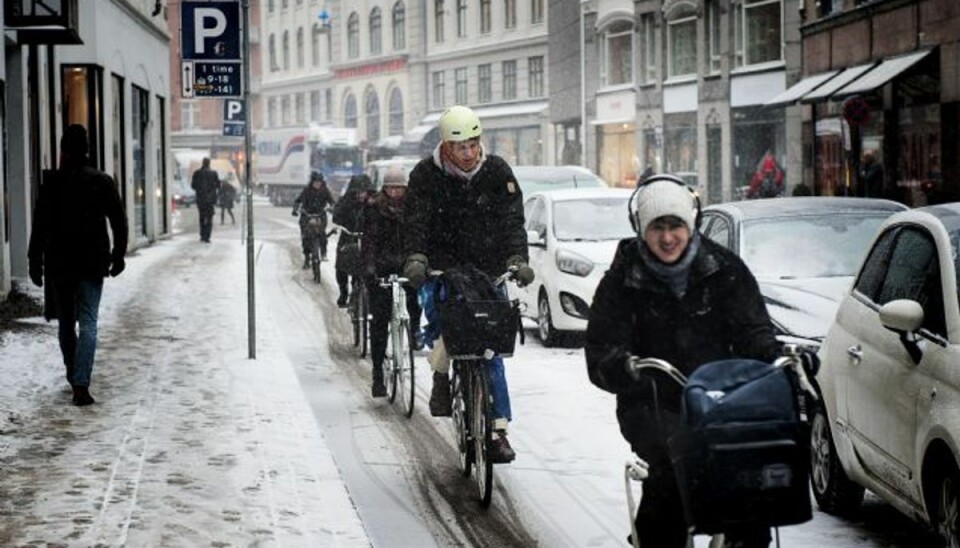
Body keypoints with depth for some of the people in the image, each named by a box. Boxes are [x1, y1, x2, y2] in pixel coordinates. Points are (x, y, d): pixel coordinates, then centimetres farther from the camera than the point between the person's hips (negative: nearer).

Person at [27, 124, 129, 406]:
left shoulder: (52, 183, -4)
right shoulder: (102, 182, 0)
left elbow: (40, 225, -5)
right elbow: (119, 221, 3)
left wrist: (35, 261, 1)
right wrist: (118, 255, 12)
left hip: (59, 264, 0)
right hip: (92, 263, 0)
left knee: (65, 323, 16)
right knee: (88, 323, -4)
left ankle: (74, 377, 27)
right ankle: (81, 385, -17)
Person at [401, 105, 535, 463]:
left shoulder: (496, 171, -3)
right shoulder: (426, 175, -6)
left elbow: (512, 219, -9)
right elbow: (416, 221, -15)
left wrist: (517, 258, -25)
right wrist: (415, 258, -33)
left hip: (488, 271, 1)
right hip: (443, 267, -1)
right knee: (437, 310, -31)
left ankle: (498, 430, 1)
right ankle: (441, 377, -4)